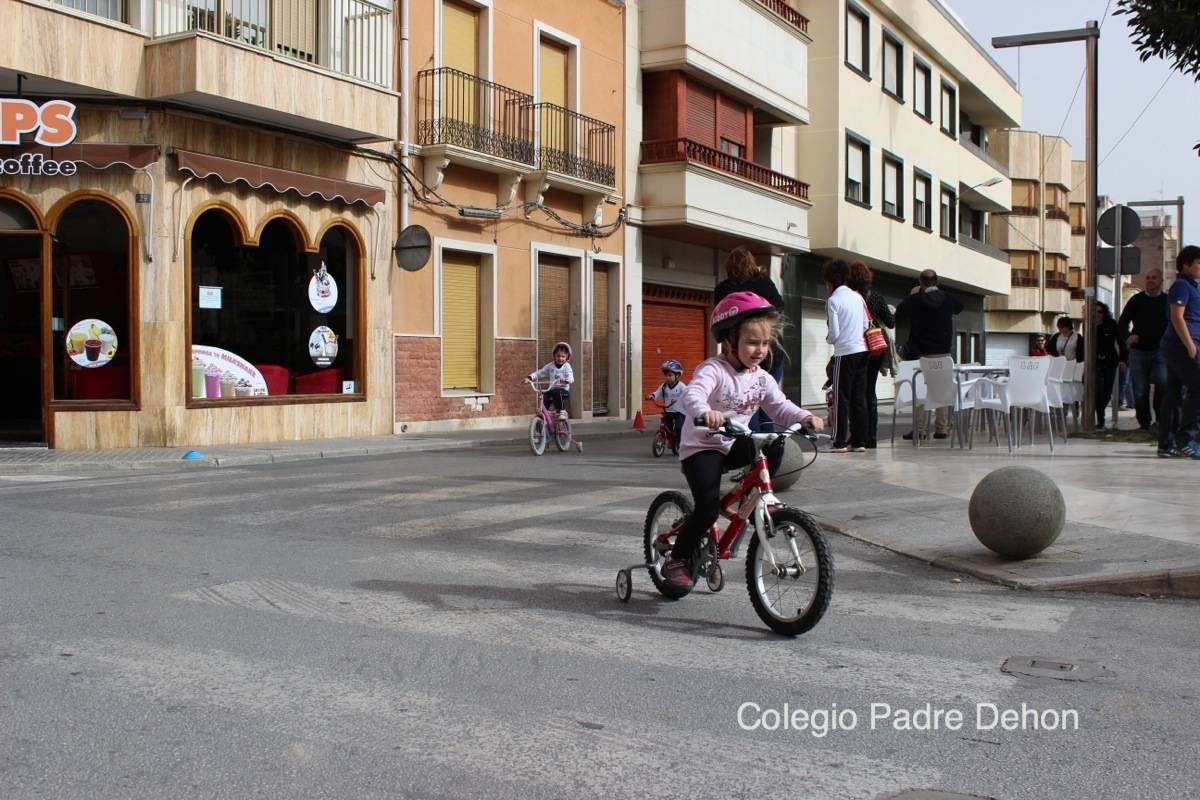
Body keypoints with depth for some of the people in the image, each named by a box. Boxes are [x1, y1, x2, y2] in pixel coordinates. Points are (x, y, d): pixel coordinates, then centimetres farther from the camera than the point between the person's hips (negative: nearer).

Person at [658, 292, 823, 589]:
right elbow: (691, 395, -36)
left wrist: (805, 417, -20)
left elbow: (780, 406, 1)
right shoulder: (713, 370, -19)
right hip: (701, 447, -6)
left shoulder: (761, 378, 4)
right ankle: (676, 560, -2)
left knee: (774, 446, -20)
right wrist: (705, 412, -59)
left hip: (733, 445, 6)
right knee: (708, 507, -20)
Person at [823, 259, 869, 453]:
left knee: (841, 398, 0)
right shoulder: (858, 297, 8)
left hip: (845, 353, -6)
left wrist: (828, 339, 9)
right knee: (859, 397, 8)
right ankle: (860, 441, 10)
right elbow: (866, 326, 12)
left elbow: (834, 334, -12)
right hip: (862, 351, 6)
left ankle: (840, 442, 0)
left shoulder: (833, 300, -10)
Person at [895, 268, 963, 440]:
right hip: (943, 352, 2)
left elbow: (897, 318, 5)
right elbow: (959, 308, 25)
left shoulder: (913, 300, -7)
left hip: (920, 352, -2)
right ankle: (941, 429, 7)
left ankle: (919, 429, -3)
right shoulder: (948, 299, 2)